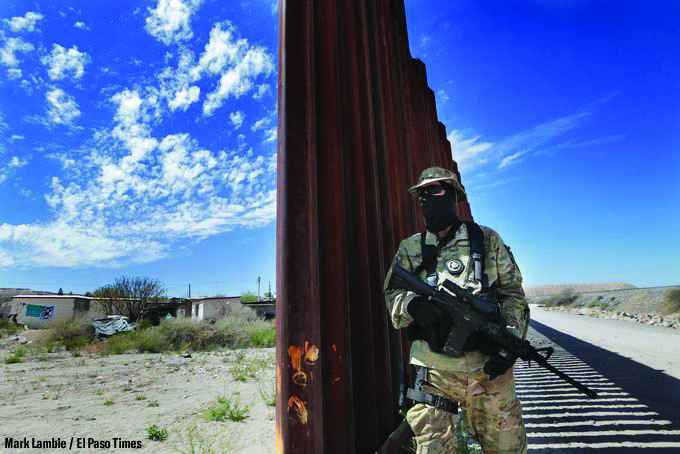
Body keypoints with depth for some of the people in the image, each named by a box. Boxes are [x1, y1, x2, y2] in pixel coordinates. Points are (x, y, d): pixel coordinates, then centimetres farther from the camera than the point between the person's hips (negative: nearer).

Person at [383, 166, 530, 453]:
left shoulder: (487, 239, 8)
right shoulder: (410, 249, 8)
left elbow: (513, 293, 7)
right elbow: (392, 295, 3)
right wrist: (413, 305, -19)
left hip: (488, 366, 1)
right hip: (434, 369, 0)